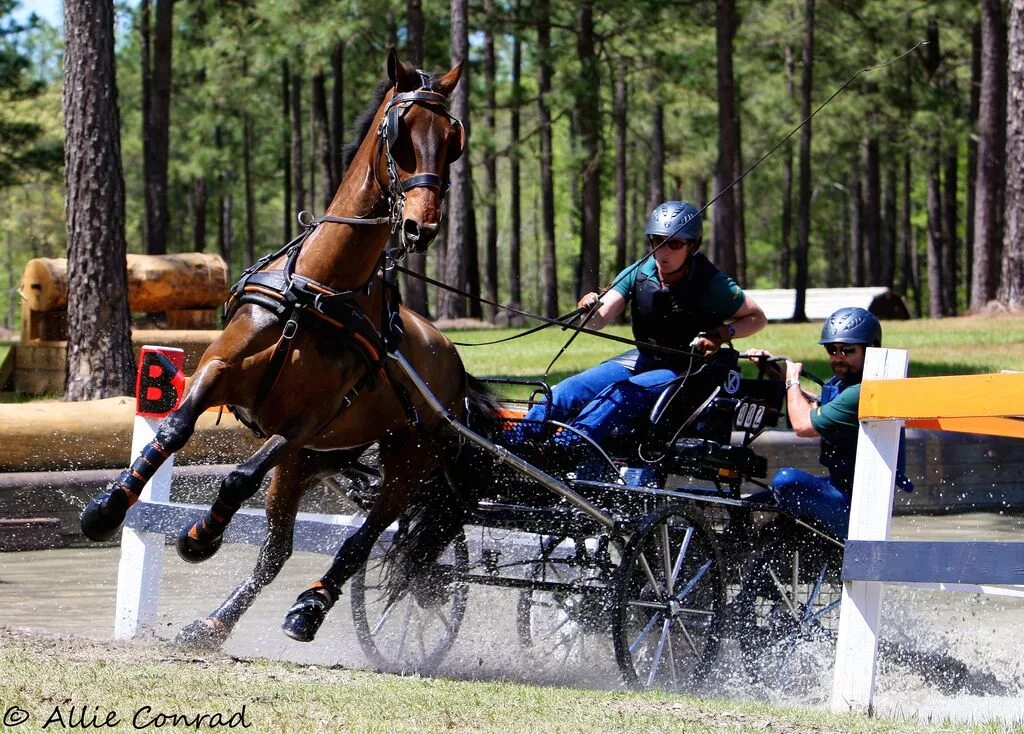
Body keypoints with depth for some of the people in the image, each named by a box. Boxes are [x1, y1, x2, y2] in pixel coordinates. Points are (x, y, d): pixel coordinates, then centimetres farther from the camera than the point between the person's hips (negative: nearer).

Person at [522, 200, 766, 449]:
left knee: (621, 393, -33)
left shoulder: (711, 283, -15)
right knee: (571, 389, -13)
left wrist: (720, 334, -24)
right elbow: (600, 319, -13)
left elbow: (757, 318, -7)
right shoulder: (638, 273, -5)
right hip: (645, 359, 6)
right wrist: (591, 310, -38)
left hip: (687, 370, -6)